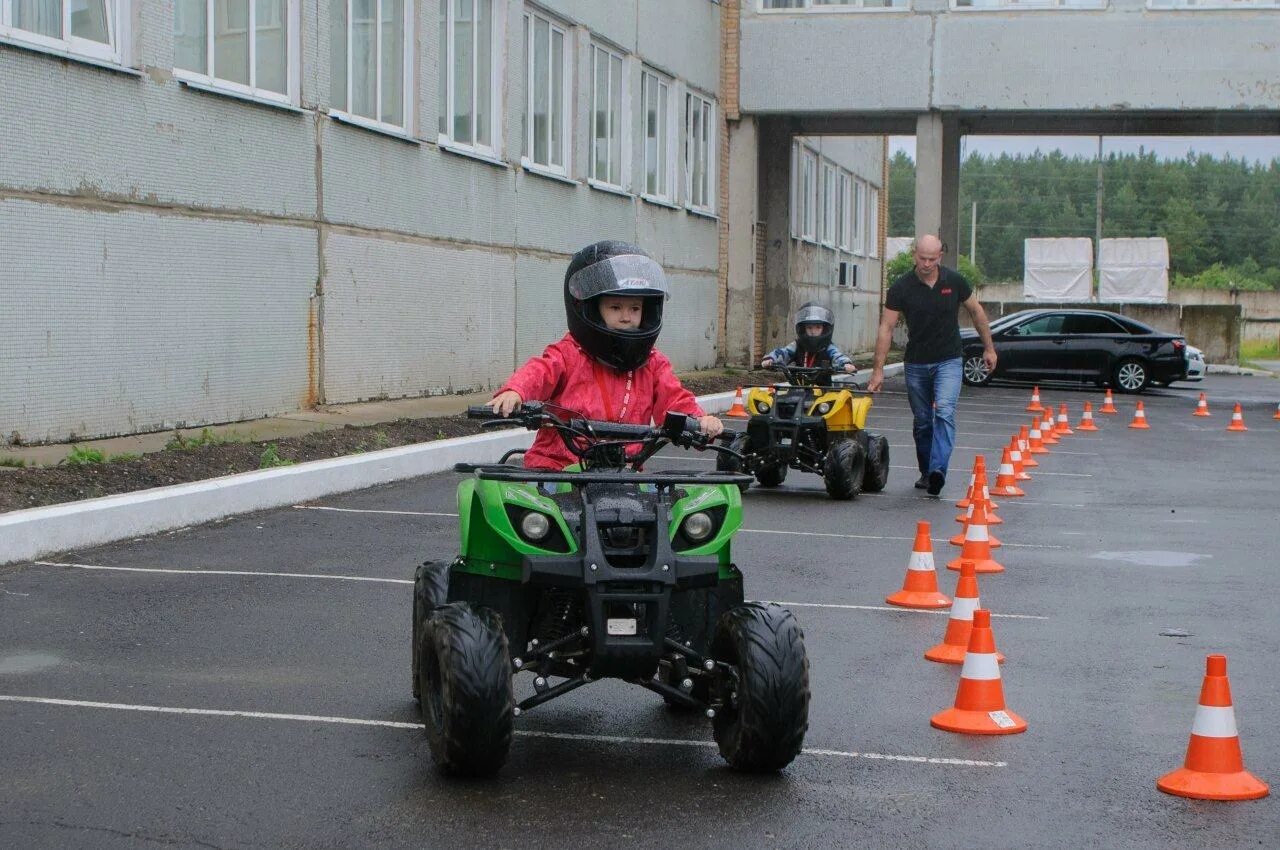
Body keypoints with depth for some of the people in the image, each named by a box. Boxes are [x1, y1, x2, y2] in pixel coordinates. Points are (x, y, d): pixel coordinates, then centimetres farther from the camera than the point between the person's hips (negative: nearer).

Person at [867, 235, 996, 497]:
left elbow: (976, 311, 10)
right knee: (922, 422, 9)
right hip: (916, 364, 1)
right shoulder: (901, 287, -8)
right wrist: (878, 369, -11)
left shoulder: (954, 281, -5)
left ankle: (938, 470, -31)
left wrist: (989, 348, 13)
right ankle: (926, 473, 25)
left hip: (948, 361, -1)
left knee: (944, 412, -20)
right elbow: (886, 328, -7)